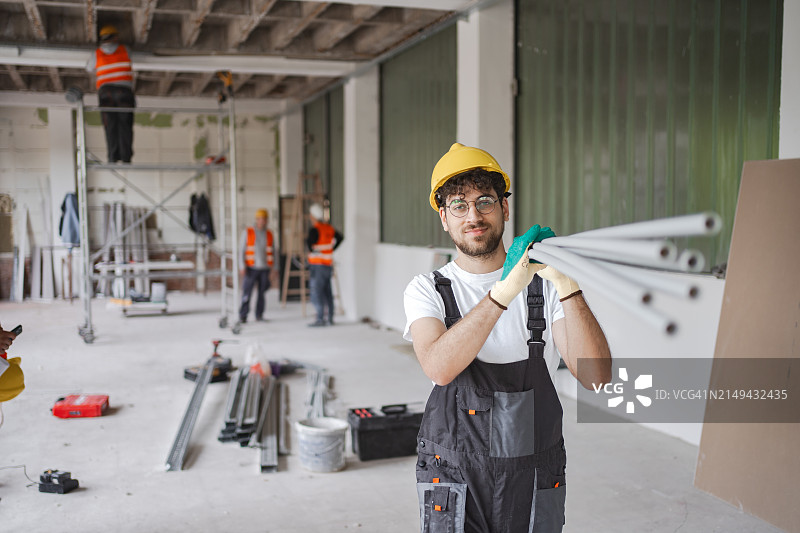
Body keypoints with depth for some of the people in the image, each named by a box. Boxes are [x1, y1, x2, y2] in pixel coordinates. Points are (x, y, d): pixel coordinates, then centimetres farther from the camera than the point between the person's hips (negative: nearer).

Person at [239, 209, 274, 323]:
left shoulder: (269, 235, 9)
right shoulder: (247, 233, 2)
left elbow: (272, 252, 14)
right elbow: (241, 250, 0)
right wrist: (242, 267, -8)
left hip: (265, 268, 2)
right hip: (251, 268, -2)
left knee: (262, 292, 2)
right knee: (247, 292, -7)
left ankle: (259, 315, 10)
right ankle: (243, 315, -1)